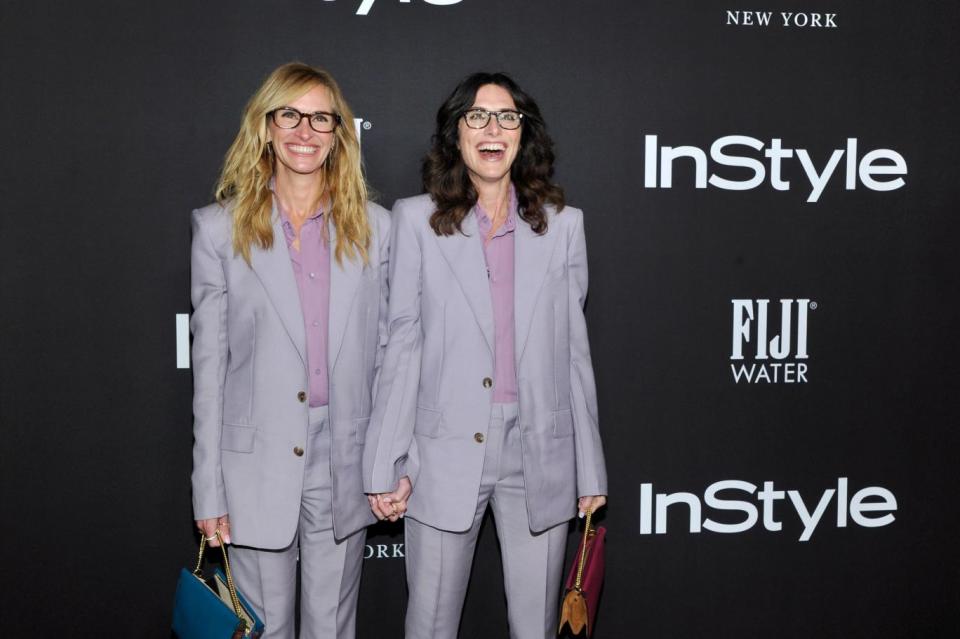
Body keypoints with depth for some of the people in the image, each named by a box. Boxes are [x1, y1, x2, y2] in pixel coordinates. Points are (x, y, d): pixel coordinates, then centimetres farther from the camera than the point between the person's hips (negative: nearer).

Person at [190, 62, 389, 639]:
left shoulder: (373, 227, 3)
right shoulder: (221, 228, -2)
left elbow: (384, 349, 6)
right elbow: (210, 363, -1)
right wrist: (209, 489, -3)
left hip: (345, 466, 1)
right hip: (256, 467, -1)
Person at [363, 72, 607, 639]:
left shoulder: (562, 224, 6)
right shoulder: (417, 219, 2)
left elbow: (574, 347, 7)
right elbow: (402, 344, 1)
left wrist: (591, 470, 8)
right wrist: (387, 466, -3)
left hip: (539, 452, 1)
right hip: (446, 451, -1)